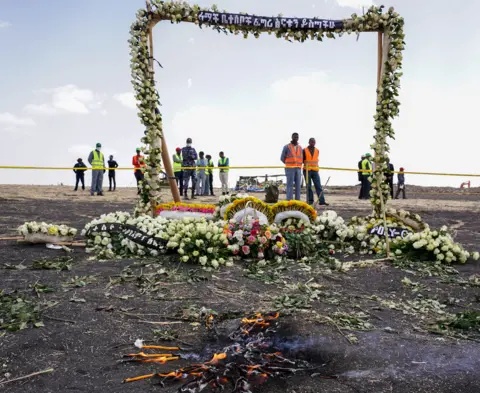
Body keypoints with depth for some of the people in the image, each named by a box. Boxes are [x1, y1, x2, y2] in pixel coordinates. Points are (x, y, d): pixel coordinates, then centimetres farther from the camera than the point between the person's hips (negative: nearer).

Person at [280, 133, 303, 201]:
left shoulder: (300, 147, 12)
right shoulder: (286, 147, -4)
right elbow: (282, 158, 0)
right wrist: (290, 165, 6)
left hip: (298, 169, 5)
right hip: (290, 169, -5)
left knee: (298, 185, 2)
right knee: (290, 185, -7)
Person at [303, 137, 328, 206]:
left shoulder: (317, 151, 7)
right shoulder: (304, 150, -2)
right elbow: (302, 160, 7)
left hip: (315, 171, 2)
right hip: (307, 171, -2)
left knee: (318, 186, -5)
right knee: (308, 186, 2)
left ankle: (322, 201, -9)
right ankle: (310, 200, 10)